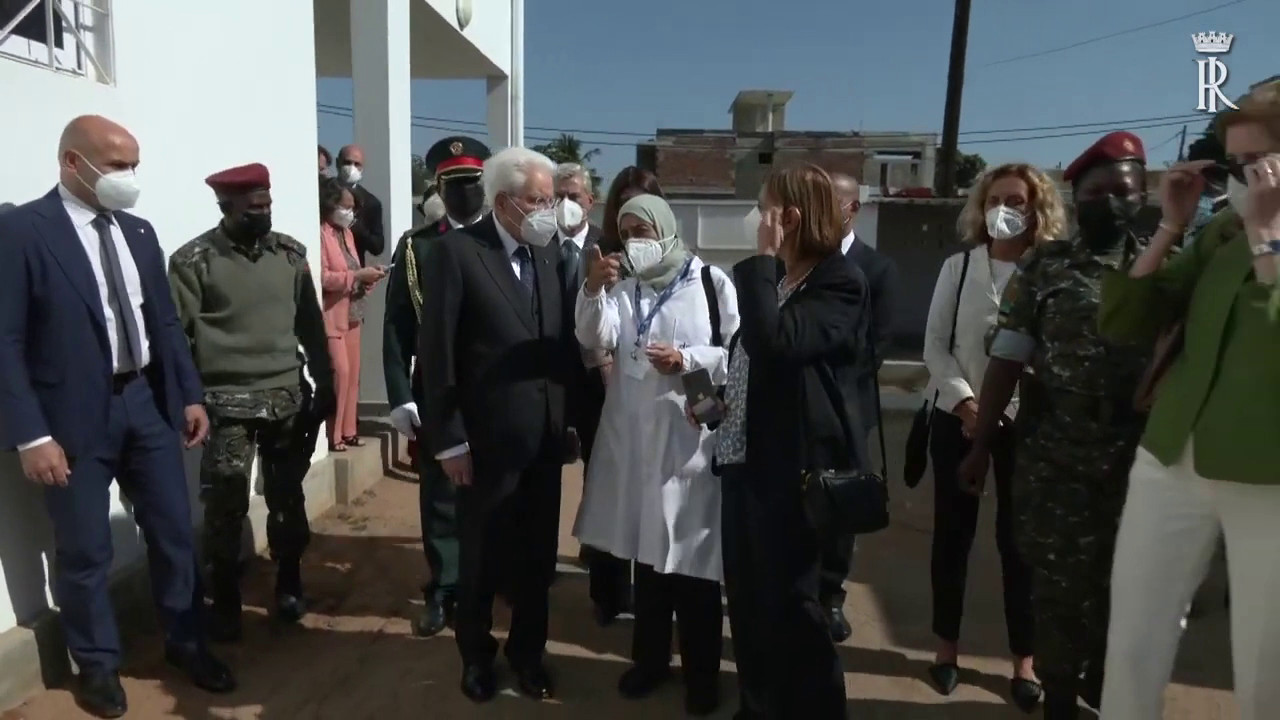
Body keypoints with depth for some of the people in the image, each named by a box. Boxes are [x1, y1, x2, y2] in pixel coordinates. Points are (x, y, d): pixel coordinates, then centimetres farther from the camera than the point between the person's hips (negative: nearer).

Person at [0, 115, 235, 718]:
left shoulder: (139, 231, 8)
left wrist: (190, 394, 10)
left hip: (147, 402, 5)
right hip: (76, 414, -5)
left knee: (175, 533, 14)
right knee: (84, 552, 9)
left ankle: (185, 641, 33)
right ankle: (98, 664, 30)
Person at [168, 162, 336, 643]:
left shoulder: (290, 253, 5)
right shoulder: (193, 260, -7)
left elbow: (310, 322, 9)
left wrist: (325, 383, 8)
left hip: (287, 398, 4)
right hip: (227, 405, -3)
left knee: (287, 499, 12)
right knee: (225, 508, 2)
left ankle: (289, 585, 31)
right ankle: (225, 602, 20)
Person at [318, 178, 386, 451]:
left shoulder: (346, 232, 16)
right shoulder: (321, 234, -13)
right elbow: (322, 277, -20)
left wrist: (369, 276, 1)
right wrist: (358, 275, -22)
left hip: (352, 313, 9)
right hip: (332, 315, -9)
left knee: (353, 372, 9)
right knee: (340, 371, -10)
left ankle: (348, 430, 17)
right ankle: (332, 435, -1)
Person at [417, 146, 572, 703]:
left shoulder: (548, 253, 5)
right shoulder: (455, 251, -12)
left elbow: (562, 339, 7)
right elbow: (435, 353, -12)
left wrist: (571, 416, 0)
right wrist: (448, 440, -12)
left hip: (546, 438, 5)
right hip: (488, 440, -4)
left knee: (538, 556, 16)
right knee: (482, 558, 14)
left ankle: (527, 650, 38)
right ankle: (476, 655, 38)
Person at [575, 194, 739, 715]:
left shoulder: (711, 281, -3)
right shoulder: (623, 287, 7)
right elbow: (593, 338, -8)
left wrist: (687, 360, -17)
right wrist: (593, 289, -23)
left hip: (692, 433, -4)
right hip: (635, 434, 4)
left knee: (694, 556, 4)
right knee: (647, 550, 15)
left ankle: (701, 672, 22)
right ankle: (650, 658, 32)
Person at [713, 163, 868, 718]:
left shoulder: (839, 283, -13)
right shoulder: (774, 277, 15)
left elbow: (774, 344, -28)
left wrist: (762, 259, -18)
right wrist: (717, 397, 4)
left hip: (794, 464, -9)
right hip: (746, 457, 9)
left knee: (790, 601, 5)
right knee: (748, 597, 18)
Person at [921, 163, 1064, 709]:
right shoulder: (958, 267, 3)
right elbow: (935, 343, 0)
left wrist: (1018, 405, -15)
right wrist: (964, 401, -12)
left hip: (1026, 420, -1)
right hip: (956, 416, 2)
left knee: (1017, 536, 6)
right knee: (952, 531, 9)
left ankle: (1024, 658, 21)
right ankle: (947, 644, 25)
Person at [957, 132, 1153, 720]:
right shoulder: (1043, 266, 0)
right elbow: (1006, 358, -3)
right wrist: (981, 445, -5)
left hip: (1135, 459, 2)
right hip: (1052, 459, -1)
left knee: (1121, 582, 13)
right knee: (1057, 584, 7)